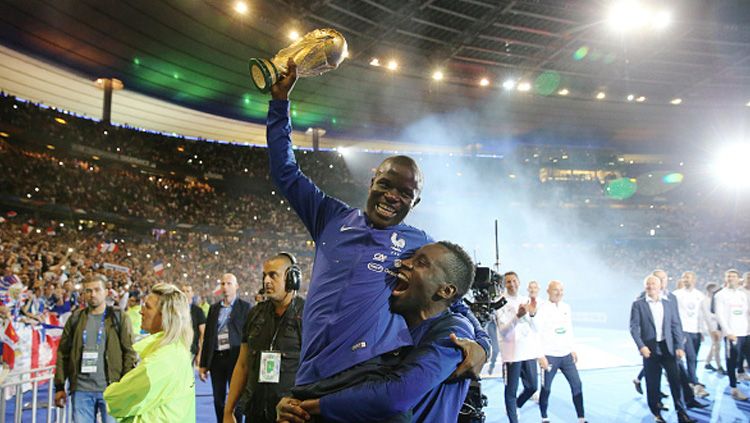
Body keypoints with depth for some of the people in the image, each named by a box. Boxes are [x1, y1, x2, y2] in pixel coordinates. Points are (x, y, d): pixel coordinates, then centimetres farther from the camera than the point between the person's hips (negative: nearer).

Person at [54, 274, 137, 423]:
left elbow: (129, 353, -3)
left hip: (110, 388, -2)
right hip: (81, 389, 3)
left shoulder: (119, 318, 1)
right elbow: (63, 353, 10)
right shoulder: (75, 319, 10)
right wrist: (59, 387, 5)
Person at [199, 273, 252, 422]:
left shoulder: (245, 307, -1)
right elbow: (207, 337, 12)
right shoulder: (214, 308, 12)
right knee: (218, 399, 10)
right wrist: (203, 364, 9)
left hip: (235, 358, -4)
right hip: (216, 358, 4)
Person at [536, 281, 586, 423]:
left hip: (566, 355, 5)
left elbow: (569, 329, 17)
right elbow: (538, 332, -14)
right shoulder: (543, 309, -11)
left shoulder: (566, 307, 8)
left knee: (576, 384, 4)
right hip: (550, 356, -5)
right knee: (546, 388, 5)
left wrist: (572, 349, 16)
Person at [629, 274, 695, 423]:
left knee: (675, 380, -2)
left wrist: (679, 346, -1)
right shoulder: (638, 304, 0)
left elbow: (676, 326, 9)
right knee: (652, 383, 4)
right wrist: (641, 346, -16)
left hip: (667, 347, 2)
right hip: (650, 348, -2)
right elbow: (634, 327, -5)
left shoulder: (669, 305, 11)